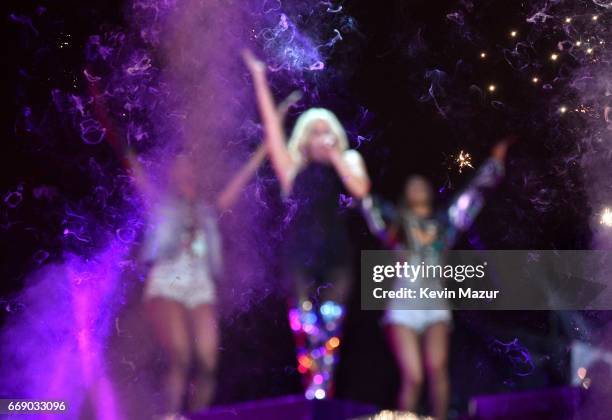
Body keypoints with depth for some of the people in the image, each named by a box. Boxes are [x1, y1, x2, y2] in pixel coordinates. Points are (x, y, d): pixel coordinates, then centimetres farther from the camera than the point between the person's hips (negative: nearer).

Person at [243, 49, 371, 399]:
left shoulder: (349, 162, 12)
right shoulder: (293, 167, 7)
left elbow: (361, 189, -8)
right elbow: (272, 125, 4)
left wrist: (335, 155, -6)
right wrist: (260, 80, 2)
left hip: (336, 253, 1)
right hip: (301, 254, -1)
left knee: (331, 324, -4)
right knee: (305, 324, -4)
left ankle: (326, 395, -4)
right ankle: (313, 393, 0)